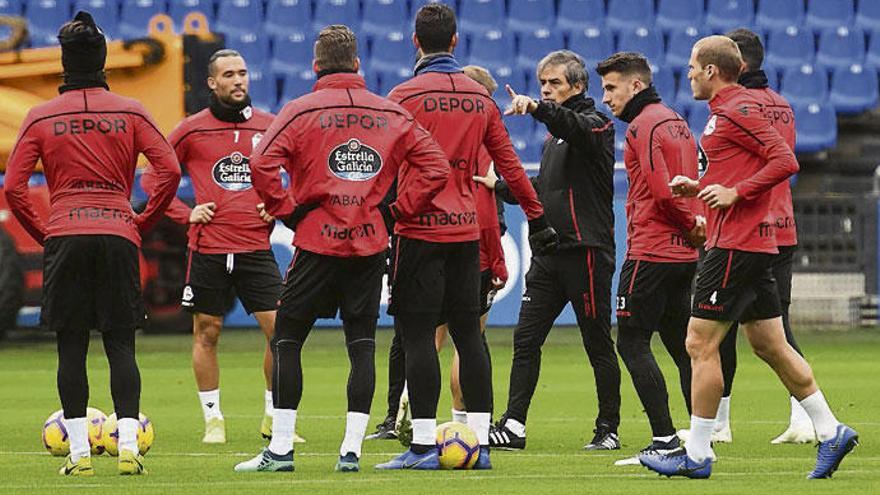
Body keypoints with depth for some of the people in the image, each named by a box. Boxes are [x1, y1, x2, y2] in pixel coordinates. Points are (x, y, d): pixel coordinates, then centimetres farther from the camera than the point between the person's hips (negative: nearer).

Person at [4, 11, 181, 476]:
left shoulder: (41, 117, 3)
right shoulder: (130, 112, 4)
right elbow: (169, 171, -3)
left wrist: (42, 233, 9)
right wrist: (142, 223, 7)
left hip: (64, 237, 0)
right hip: (118, 235, 0)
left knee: (71, 347, 4)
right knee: (121, 345, 4)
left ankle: (78, 453, 2)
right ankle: (128, 447, -6)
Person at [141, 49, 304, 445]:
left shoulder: (269, 126, 7)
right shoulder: (192, 130, 2)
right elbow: (152, 177, 9)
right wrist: (185, 214, -2)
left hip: (256, 246, 1)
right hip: (208, 247, -1)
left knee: (280, 329, -6)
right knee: (207, 333, 4)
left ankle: (274, 417, 9)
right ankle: (213, 420, 15)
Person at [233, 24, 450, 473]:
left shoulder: (302, 111, -5)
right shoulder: (391, 114, 5)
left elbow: (262, 163, -18)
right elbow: (435, 166, 3)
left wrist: (285, 210, -6)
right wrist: (397, 210, 5)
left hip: (317, 241, -3)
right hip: (370, 246, 3)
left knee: (286, 339, 6)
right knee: (362, 344, 8)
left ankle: (280, 449, 3)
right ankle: (351, 449, 3)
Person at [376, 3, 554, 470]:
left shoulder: (405, 96, -8)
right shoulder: (479, 98, 9)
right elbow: (509, 164, 14)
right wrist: (537, 218, 22)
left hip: (419, 230, -5)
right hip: (466, 230, 5)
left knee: (418, 335, -4)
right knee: (468, 334, 9)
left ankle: (424, 446, -7)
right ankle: (479, 443, 9)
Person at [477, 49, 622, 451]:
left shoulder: (595, 124, -6)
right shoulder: (555, 134, 20)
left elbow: (577, 127, -31)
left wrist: (538, 108, -48)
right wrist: (499, 187, 14)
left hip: (586, 251, -8)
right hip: (549, 253, 8)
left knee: (598, 344, 0)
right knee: (525, 339, 2)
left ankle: (608, 429, 8)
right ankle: (513, 427, 1)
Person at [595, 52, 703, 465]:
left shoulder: (643, 126, -12)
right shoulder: (675, 121, 18)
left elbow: (662, 191, -20)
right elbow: (689, 183, 19)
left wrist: (690, 226, -7)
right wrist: (694, 224, 6)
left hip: (651, 252, -9)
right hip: (682, 253, 9)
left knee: (632, 342, -6)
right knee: (681, 345, 11)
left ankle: (664, 439, -12)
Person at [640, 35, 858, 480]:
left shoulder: (738, 110, -13)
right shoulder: (725, 111, 18)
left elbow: (785, 160, -20)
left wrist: (734, 192, -21)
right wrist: (698, 188, 12)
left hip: (735, 245, -10)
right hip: (752, 244, 10)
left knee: (700, 344, -7)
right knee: (769, 346, 12)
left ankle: (697, 455, -3)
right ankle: (831, 433, 13)